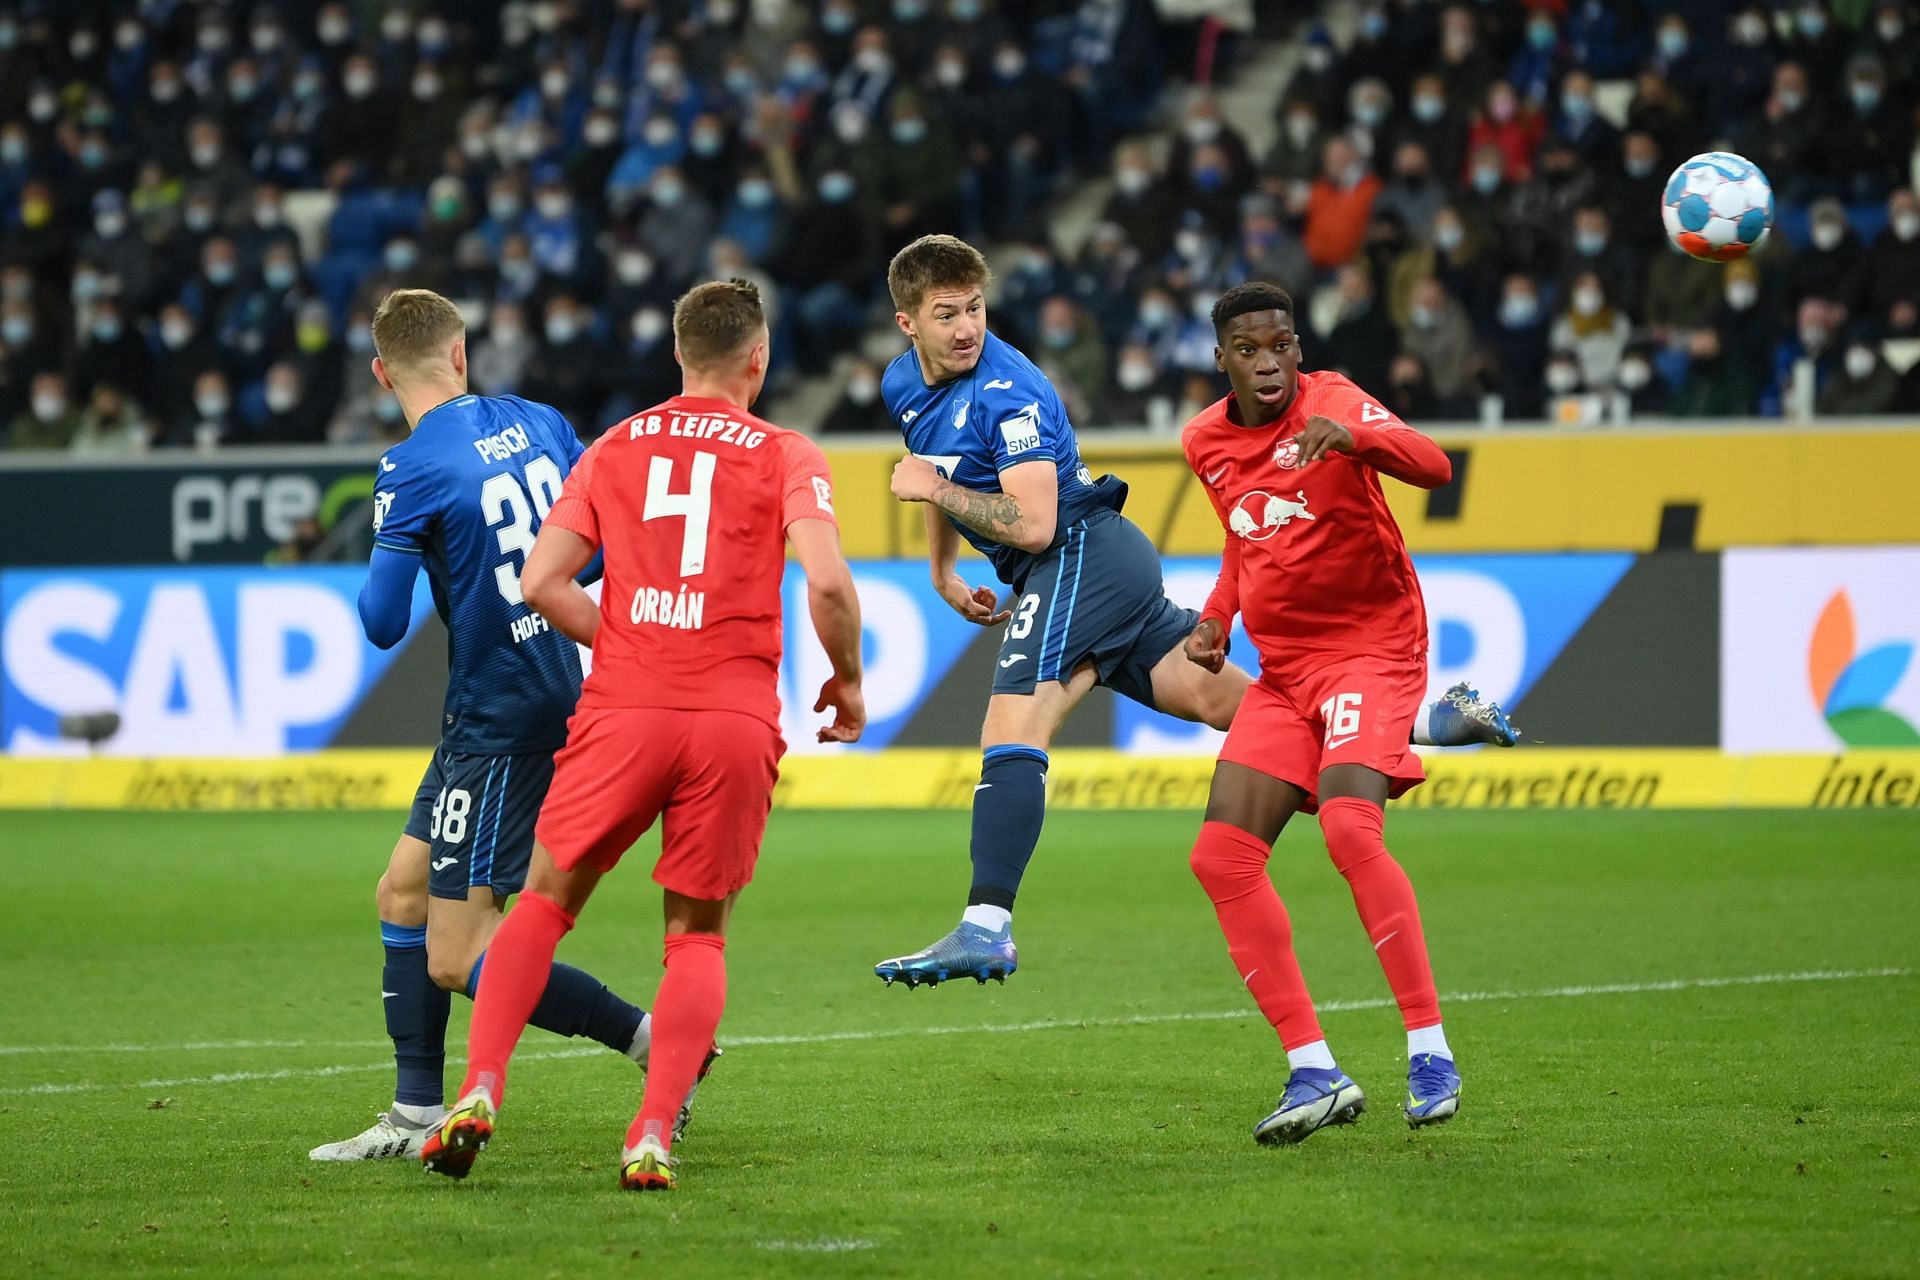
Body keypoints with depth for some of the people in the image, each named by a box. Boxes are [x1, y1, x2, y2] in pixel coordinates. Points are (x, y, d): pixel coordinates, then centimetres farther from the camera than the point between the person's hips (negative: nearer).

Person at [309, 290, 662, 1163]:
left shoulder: (412, 471, -16)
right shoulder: (536, 423, 4)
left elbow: (383, 624, -16)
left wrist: (373, 580, 5)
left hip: (499, 722, -9)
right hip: (560, 691, 9)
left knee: (456, 959, -6)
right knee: (404, 893, 17)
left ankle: (658, 1040, -11)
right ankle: (417, 1116, 18)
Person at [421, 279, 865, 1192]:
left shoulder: (614, 448, 12)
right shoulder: (785, 456, 4)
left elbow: (542, 582, 4)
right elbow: (826, 579, -11)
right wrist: (846, 680, 6)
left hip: (622, 709, 1)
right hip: (736, 717, -1)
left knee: (546, 902, 14)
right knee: (698, 936, 11)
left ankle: (479, 1093, -1)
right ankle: (654, 1136, -4)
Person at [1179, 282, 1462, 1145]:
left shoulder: (1333, 403, -11)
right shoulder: (1206, 443, 9)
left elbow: (1433, 467, -28)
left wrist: (1354, 437, -46)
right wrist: (1215, 619, 10)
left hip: (1370, 647, -7)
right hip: (1283, 668, 7)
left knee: (1349, 828, -29)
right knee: (1221, 856, -8)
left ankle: (1430, 1053, -22)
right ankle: (1313, 1072, -5)